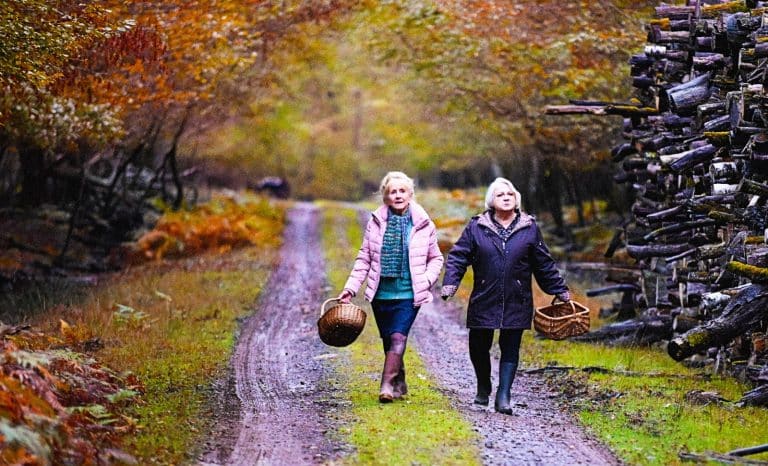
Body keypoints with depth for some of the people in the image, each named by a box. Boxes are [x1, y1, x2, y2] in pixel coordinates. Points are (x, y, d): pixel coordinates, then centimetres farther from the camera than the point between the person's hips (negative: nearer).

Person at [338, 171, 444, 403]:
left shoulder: (423, 224, 0)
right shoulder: (376, 222, 3)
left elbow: (436, 258, 10)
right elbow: (364, 259, 7)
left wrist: (427, 280, -8)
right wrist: (351, 288, 1)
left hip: (409, 294, -3)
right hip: (381, 293, 3)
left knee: (398, 337, -16)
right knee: (388, 341, 10)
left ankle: (387, 386, -21)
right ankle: (399, 383, 27)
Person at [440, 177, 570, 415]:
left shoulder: (529, 228, 5)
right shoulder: (476, 227, 2)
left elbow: (544, 264, 12)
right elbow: (458, 256, 2)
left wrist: (561, 291, 14)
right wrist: (449, 284, -12)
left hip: (517, 302, 0)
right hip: (484, 301, 0)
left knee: (510, 349, -1)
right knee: (479, 346, 6)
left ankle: (503, 396, 3)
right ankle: (483, 387, 32)